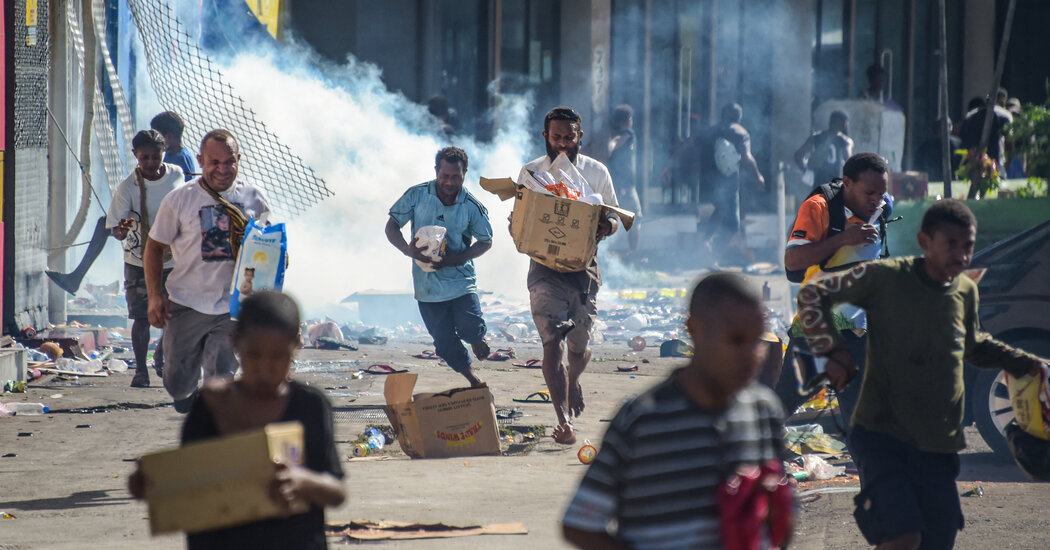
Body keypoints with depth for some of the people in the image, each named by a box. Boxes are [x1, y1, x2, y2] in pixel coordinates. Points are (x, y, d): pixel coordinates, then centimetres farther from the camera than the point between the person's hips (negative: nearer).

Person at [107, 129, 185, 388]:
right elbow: (117, 231, -17)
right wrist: (122, 229, -40)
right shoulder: (128, 187, -15)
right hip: (139, 262, -3)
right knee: (141, 317, -3)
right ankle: (140, 369, 12)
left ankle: (161, 357, 31)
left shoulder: (176, 175, -5)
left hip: (173, 260, 3)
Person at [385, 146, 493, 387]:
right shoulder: (416, 196, -5)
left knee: (469, 328, -19)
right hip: (427, 284, 1)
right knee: (445, 343, 4)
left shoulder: (472, 207, -6)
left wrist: (457, 259, -15)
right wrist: (407, 249, -21)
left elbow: (486, 241, 3)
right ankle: (474, 381, 27)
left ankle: (477, 338, 20)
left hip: (460, 279, -1)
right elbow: (391, 227, 1)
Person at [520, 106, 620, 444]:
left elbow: (615, 218, 11)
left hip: (584, 266, 2)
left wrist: (607, 225, -13)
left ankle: (573, 382, 47)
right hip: (545, 267, -2)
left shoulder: (597, 172, 5)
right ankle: (564, 420, -19)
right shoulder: (531, 172, 3)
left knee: (579, 346, 11)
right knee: (552, 343, -15)